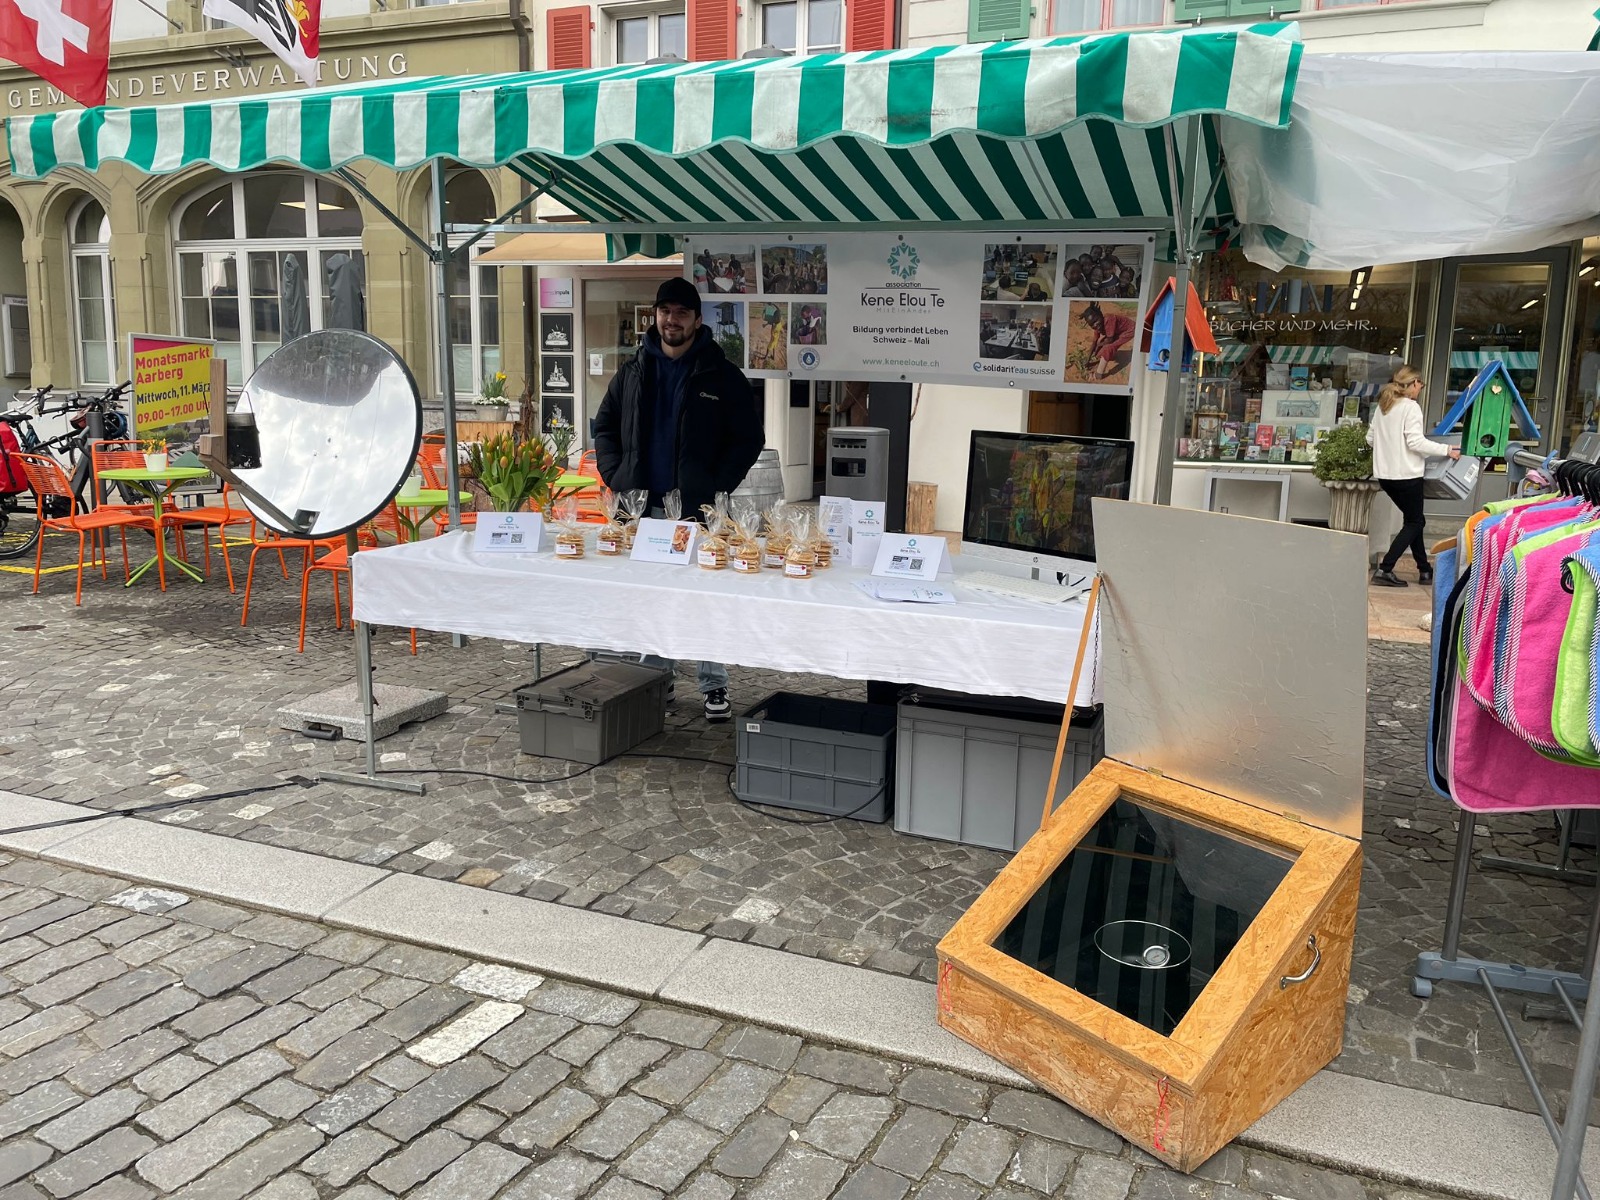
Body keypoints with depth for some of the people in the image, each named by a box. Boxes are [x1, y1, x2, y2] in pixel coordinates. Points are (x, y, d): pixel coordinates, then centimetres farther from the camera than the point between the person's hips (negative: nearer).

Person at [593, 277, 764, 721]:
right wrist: (616, 479, 3)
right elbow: (604, 429, 18)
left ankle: (714, 685, 10)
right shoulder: (632, 373, 11)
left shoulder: (722, 376, 0)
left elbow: (748, 439, -1)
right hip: (643, 508, 4)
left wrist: (715, 489, -9)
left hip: (699, 509, -3)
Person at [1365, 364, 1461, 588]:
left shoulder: (1382, 405, 9)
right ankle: (1385, 570, -7)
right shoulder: (1410, 407, -12)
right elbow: (1416, 442, -18)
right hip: (1406, 474, -8)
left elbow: (1370, 438, 13)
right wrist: (1447, 450, -10)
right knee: (1413, 523, 4)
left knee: (1413, 519, 19)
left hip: (1384, 473, 8)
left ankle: (1424, 570, 24)